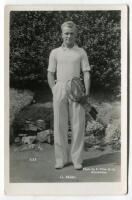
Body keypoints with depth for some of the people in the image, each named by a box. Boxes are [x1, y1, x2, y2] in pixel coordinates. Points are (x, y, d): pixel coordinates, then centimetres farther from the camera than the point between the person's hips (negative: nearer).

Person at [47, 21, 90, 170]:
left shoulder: (81, 52, 8)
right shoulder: (55, 53, 10)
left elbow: (86, 73, 4)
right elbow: (50, 74, 10)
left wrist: (87, 92, -6)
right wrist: (54, 91, -1)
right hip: (60, 91, 1)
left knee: (78, 125, -1)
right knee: (59, 125, 2)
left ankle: (77, 159, 6)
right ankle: (61, 159, 10)